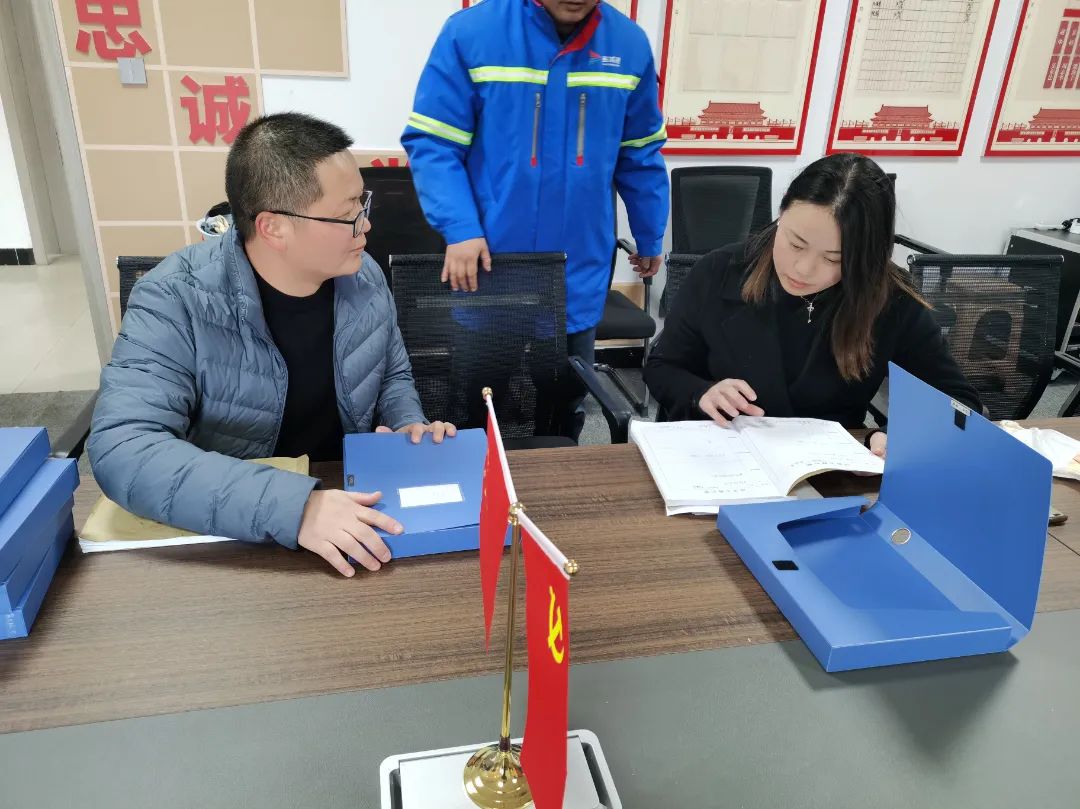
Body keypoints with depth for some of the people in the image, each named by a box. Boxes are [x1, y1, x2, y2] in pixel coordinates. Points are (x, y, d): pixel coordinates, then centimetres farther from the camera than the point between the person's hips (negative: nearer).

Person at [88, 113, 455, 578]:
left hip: (351, 503, 3)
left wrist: (410, 427, -9)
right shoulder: (175, 300, -19)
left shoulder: (363, 277, -4)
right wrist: (291, 506, -40)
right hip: (226, 538, -3)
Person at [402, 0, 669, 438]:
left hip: (579, 274, 2)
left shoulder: (630, 45, 3)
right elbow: (431, 143, -8)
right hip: (490, 265, -2)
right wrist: (460, 229, -20)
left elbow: (640, 156, 11)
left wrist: (650, 238, 16)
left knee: (565, 413, 16)